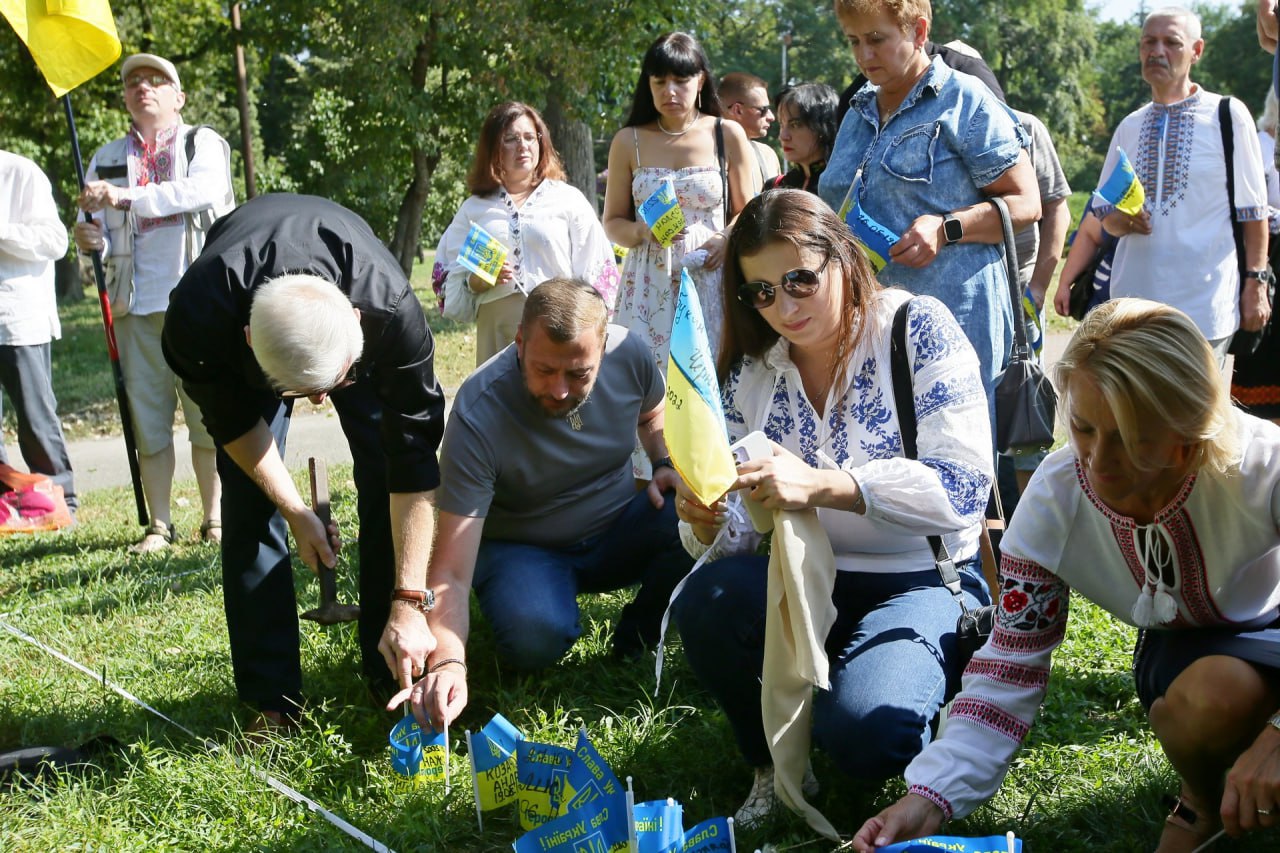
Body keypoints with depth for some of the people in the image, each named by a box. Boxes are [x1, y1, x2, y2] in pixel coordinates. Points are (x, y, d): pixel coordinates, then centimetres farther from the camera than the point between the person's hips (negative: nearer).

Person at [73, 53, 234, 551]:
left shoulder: (204, 145, 6)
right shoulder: (108, 160, 16)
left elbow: (203, 190, -15)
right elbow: (96, 232, 13)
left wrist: (124, 197, -20)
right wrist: (90, 239, -12)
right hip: (138, 308, 3)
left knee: (209, 417, 0)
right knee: (148, 421, 2)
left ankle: (214, 519, 12)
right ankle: (159, 525, 10)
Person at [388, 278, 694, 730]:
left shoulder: (630, 352, -17)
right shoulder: (478, 416, -30)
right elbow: (451, 571, -33)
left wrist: (667, 464, -10)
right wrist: (447, 662, -50)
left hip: (617, 529, 3)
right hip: (522, 549, -3)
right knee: (535, 638, -37)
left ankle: (636, 636, -1)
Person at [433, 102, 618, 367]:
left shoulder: (568, 200, 10)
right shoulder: (475, 208, 15)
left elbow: (596, 275, 8)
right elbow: (452, 282, 14)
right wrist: (480, 279, -6)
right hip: (497, 331, 2)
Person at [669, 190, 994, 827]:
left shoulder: (916, 328, -11)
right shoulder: (751, 372, 3)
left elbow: (965, 485, -23)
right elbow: (737, 532, 4)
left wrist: (822, 485, -37)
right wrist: (707, 527, -22)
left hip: (925, 580, -4)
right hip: (810, 584, 5)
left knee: (862, 732, -32)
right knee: (705, 602, -28)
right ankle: (773, 767, 0)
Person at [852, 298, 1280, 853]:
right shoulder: (1055, 498, -22)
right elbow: (1010, 668, -17)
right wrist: (929, 799, -29)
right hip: (1182, 650, 1)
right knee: (1216, 694, -35)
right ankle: (1202, 804, -1)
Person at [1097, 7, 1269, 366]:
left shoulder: (1228, 115, -1)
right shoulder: (1129, 127, 13)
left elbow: (1252, 210, 0)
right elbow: (1105, 213, 17)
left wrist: (1256, 284, -4)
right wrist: (1122, 221, -6)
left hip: (1204, 306, -4)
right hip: (1135, 301, 4)